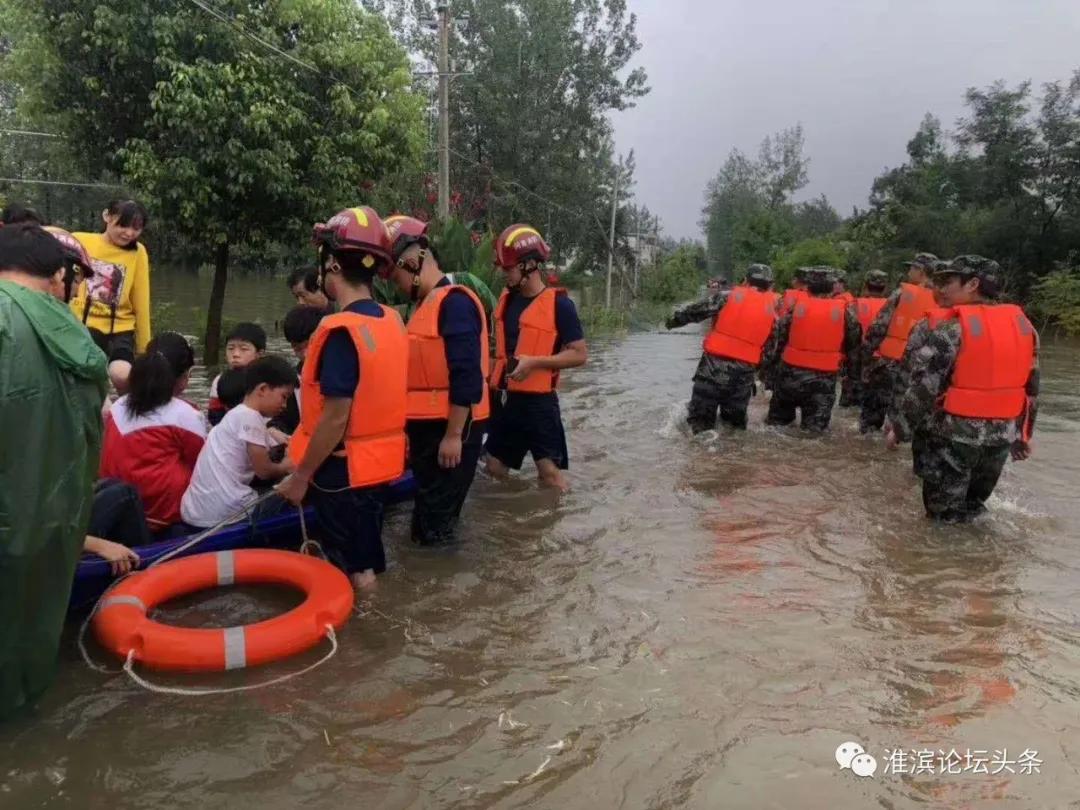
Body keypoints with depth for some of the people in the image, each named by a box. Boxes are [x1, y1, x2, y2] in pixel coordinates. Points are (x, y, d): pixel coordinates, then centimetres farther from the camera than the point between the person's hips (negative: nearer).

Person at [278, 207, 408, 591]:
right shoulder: (392, 321, 1)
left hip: (344, 469, -7)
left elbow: (335, 418, -23)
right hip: (378, 461, 7)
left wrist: (301, 475, -12)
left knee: (350, 573, 8)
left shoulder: (341, 331, -23)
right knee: (368, 566, 21)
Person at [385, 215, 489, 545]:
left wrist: (454, 435, -22)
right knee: (426, 511, 19)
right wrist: (411, 428, 21)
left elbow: (466, 377, -23)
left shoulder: (454, 302, -17)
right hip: (428, 426, 10)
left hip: (451, 428, -10)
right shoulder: (425, 305, 14)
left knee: (437, 519, -1)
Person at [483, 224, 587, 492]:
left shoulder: (558, 304, -12)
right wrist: (493, 378, 15)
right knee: (494, 469, 14)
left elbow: (580, 354, -12)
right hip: (504, 399, 7)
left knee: (550, 471, -4)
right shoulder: (506, 298, 9)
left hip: (538, 401, -7)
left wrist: (534, 362, -22)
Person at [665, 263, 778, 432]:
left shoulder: (728, 296, 2)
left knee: (700, 421, 7)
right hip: (744, 371, 3)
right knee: (735, 422, 19)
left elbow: (696, 309, 5)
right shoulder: (774, 306, 10)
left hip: (714, 364, -3)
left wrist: (674, 319, 19)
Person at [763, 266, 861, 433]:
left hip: (792, 373, 1)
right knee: (815, 430, 8)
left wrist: (770, 361, 14)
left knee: (778, 421, 20)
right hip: (824, 379, -1)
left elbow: (777, 337, 2)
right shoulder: (844, 311, -2)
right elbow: (854, 343, 5)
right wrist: (848, 366, 19)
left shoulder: (795, 306, -2)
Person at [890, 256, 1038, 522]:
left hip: (955, 434, -7)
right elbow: (1031, 388, 10)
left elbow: (923, 386, -17)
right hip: (1002, 435, 7)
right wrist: (1021, 435, 19)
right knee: (972, 505, 25)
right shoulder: (1022, 324, 4)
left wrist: (900, 429, -6)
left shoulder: (951, 328, -16)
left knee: (943, 510, 9)